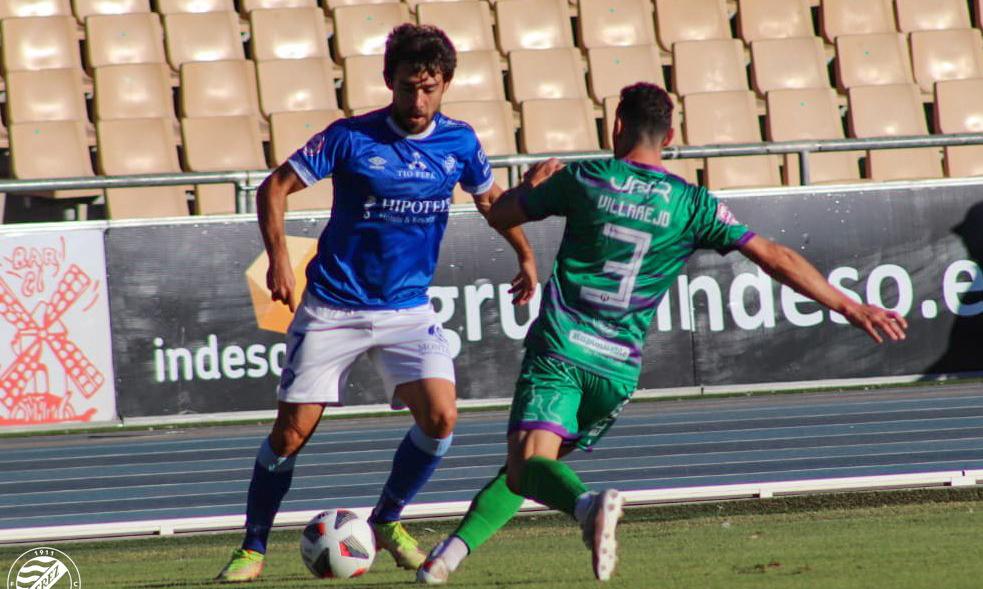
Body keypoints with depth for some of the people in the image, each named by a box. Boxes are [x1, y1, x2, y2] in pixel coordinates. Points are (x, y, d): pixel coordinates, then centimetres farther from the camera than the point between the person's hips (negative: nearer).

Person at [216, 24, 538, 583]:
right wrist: (279, 258, -21)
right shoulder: (350, 137, -12)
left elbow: (492, 197, 19)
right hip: (333, 307, -3)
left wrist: (525, 254, 7)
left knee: (440, 417, -15)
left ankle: (387, 521, 9)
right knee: (293, 430, -4)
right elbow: (274, 188, -7)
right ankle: (253, 549, 13)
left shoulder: (459, 142, -1)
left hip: (408, 309, 3)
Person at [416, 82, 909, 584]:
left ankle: (588, 504, -48)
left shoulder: (584, 180, 2)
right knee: (527, 469, 18)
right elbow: (776, 259, 1)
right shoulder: (693, 204, 4)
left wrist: (534, 182, 36)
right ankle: (458, 546, 2)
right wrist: (851, 307, 5)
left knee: (529, 463, -17)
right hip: (618, 369, 3)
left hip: (559, 351, -3)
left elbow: (500, 215, 15)